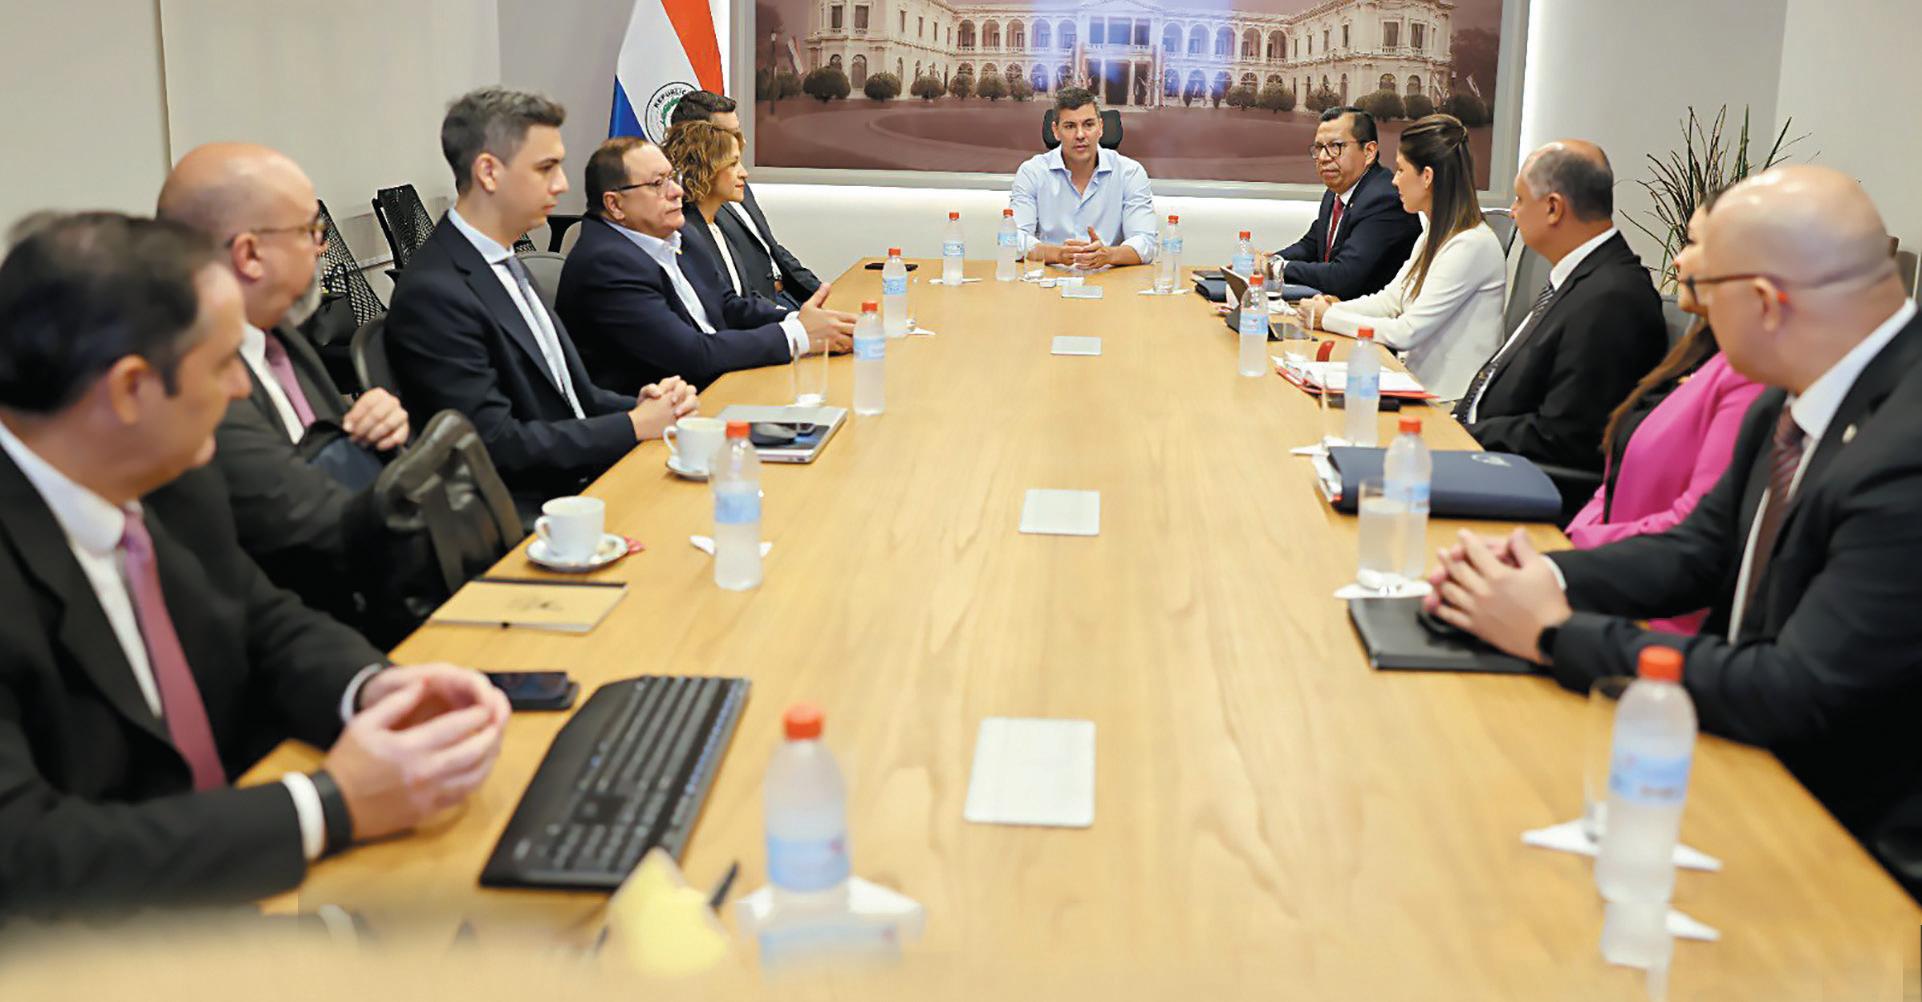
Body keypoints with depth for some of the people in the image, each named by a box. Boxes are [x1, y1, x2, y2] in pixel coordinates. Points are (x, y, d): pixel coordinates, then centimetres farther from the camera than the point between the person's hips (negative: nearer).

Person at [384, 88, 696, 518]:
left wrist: (642, 403, -2)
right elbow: (497, 443, -19)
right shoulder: (434, 293, -16)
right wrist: (634, 425, -14)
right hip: (528, 512, -8)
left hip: (580, 482, 9)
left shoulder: (505, 263, 13)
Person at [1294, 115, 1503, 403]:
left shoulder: (1471, 246, -18)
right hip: (1421, 384, 8)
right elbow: (1390, 300, 16)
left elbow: (1407, 333, -19)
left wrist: (1329, 318, -11)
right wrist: (1336, 308, -1)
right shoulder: (1433, 235, 13)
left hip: (1449, 401, -8)